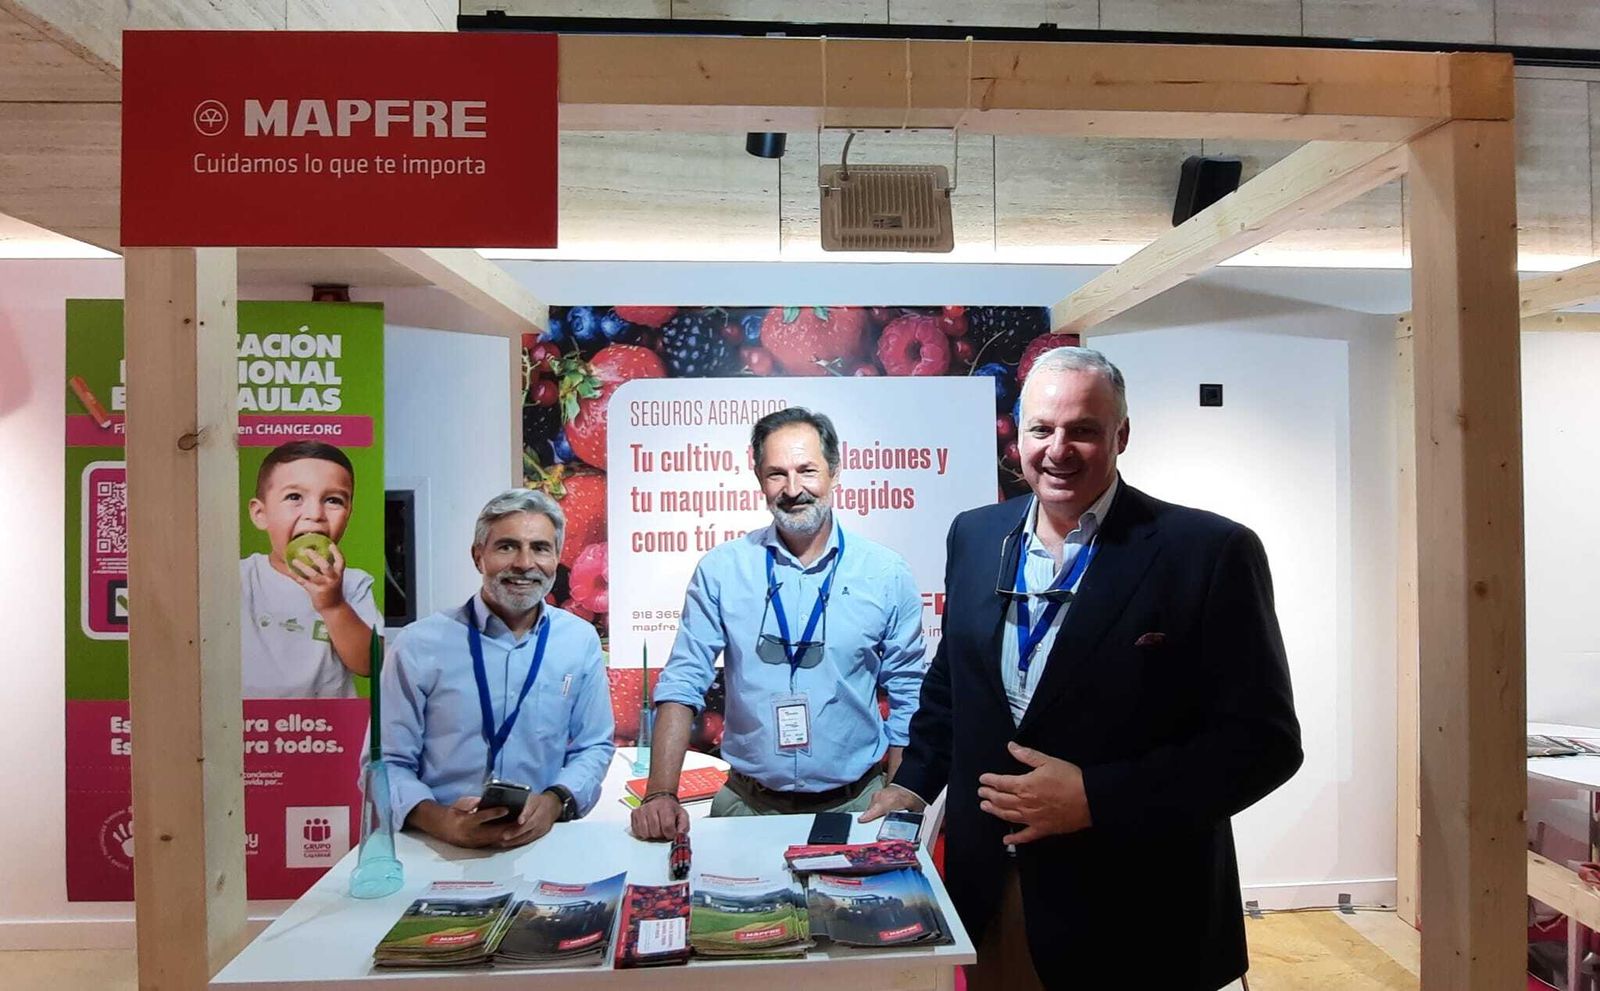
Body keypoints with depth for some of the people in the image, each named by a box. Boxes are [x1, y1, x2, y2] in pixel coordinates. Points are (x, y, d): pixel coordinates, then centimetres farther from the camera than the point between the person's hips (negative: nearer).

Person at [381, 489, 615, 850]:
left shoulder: (581, 641, 4)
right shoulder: (419, 644, -2)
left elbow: (593, 747, 9)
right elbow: (387, 763, 0)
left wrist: (555, 803, -11)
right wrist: (439, 820, -18)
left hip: (541, 841, 1)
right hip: (437, 849, 0)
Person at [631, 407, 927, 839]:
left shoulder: (887, 573, -2)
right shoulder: (721, 568, -3)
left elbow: (908, 696, 3)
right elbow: (683, 683, -3)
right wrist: (660, 795, -13)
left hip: (856, 803, 0)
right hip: (748, 805, 0)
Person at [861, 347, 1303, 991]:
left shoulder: (1210, 552, -14)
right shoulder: (974, 536, 2)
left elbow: (1262, 741, -15)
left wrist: (1095, 798, -22)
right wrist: (915, 782, 5)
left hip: (1134, 917, -4)